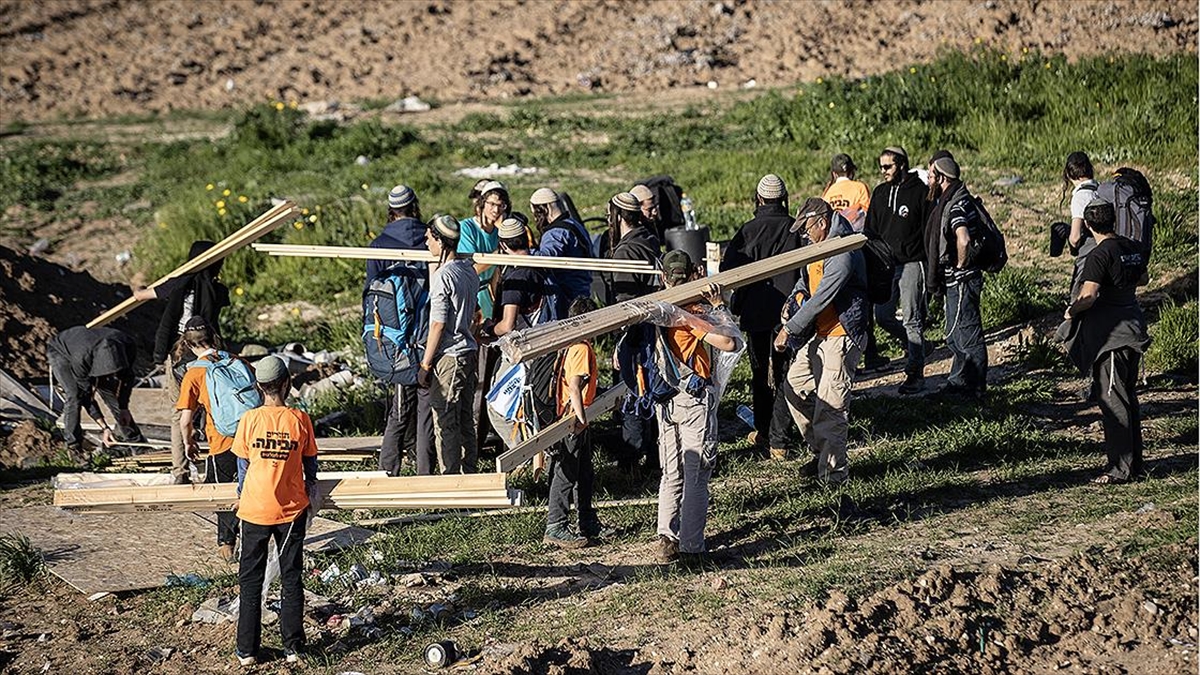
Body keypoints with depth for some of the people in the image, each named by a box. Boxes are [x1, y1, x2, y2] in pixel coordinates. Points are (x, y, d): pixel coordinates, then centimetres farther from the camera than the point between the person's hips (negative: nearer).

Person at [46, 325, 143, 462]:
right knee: (74, 396, -23)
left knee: (110, 391, -3)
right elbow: (86, 396, -34)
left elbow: (127, 377, -11)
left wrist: (124, 408, -10)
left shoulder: (128, 345, -33)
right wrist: (104, 428, -34)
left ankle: (134, 438, 10)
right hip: (60, 352, -5)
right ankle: (73, 446, -12)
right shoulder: (81, 358, -46)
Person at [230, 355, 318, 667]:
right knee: (291, 579, 12)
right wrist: (311, 492, 22)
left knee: (250, 581, 10)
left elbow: (243, 465, 0)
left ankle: (247, 650, 13)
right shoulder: (300, 419, -8)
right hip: (292, 510, 0)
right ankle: (293, 647, 15)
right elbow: (310, 465, 3)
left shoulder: (250, 419, -9)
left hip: (255, 509, 0)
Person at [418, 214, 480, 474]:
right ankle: (469, 476, 20)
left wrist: (425, 365, -11)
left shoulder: (442, 277, -18)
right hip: (469, 351, 9)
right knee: (465, 420, 14)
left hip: (450, 356, -9)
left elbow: (438, 326, -17)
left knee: (445, 423, -2)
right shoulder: (469, 269, 8)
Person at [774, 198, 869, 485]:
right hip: (819, 334, 11)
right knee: (795, 386, 14)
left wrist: (789, 329, -19)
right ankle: (822, 451, 24)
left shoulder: (844, 253, -22)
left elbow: (822, 299, -24)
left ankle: (833, 472, 3)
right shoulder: (820, 247, 10)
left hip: (841, 336, -11)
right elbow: (807, 277, 27)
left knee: (830, 405, -7)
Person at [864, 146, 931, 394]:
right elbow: (870, 230, 18)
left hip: (912, 264, -6)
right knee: (883, 317, 5)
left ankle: (915, 373, 2)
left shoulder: (919, 191, -6)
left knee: (912, 319, -4)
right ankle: (913, 344, 30)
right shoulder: (880, 193, 12)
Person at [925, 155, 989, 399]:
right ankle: (958, 382, 29)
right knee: (955, 336, 19)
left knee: (968, 334, -2)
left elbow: (963, 240, -35)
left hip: (962, 279, -11)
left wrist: (960, 266, -20)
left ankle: (975, 388, 5)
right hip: (954, 281, 11)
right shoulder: (948, 201, 13)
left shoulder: (956, 204, -20)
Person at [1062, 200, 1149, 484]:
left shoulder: (1100, 255, -17)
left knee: (1112, 399, -4)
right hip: (1133, 326, 8)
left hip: (1110, 332, -8)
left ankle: (1120, 468, -4)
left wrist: (1072, 311, -7)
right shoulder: (1134, 248, 6)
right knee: (1129, 395, 16)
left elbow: (1088, 296, -26)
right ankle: (1135, 462, 22)